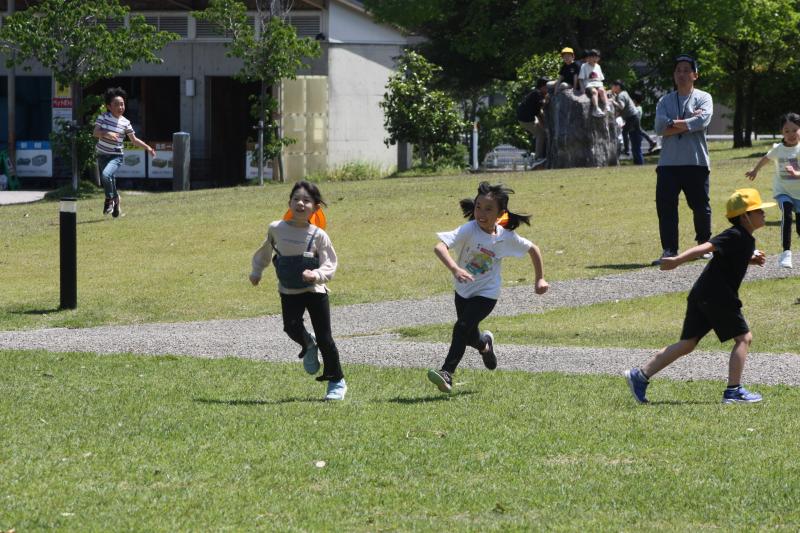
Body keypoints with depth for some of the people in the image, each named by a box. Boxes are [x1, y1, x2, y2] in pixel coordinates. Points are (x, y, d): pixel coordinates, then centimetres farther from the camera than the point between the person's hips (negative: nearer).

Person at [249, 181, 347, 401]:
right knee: (291, 327, -20)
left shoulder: (318, 235, -12)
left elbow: (330, 265, -12)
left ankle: (337, 382, 14)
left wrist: (316, 275, -30)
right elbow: (266, 251, 17)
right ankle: (308, 346, 18)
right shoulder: (277, 229, -3)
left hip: (315, 290, -2)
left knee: (324, 338, -3)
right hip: (289, 292, 2)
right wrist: (256, 272, 19)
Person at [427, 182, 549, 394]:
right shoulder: (469, 230, -22)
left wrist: (540, 279, 6)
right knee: (469, 335, 17)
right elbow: (439, 247, -36)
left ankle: (447, 373, -16)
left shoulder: (506, 237, -16)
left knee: (462, 326, -22)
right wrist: (455, 269, -52)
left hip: (486, 292, -2)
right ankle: (485, 344, 53)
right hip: (463, 290, 2)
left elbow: (533, 249, 3)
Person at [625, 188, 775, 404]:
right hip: (717, 295, -10)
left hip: (701, 295, 10)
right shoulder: (735, 236, -13)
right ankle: (734, 391, -4)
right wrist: (678, 260, -34)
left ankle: (640, 375, 7)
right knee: (743, 338, -3)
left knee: (688, 343, 9)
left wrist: (752, 259, 18)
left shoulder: (746, 239, 18)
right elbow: (706, 247, -24)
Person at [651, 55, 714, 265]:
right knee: (665, 206, -5)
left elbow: (701, 122, -14)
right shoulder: (665, 101, 13)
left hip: (696, 162, -2)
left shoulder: (703, 98, 5)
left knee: (701, 207, 5)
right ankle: (669, 250, -1)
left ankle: (704, 245, 23)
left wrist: (673, 124, -10)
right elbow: (660, 127, -4)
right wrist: (688, 121, -9)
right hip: (668, 163, 2)